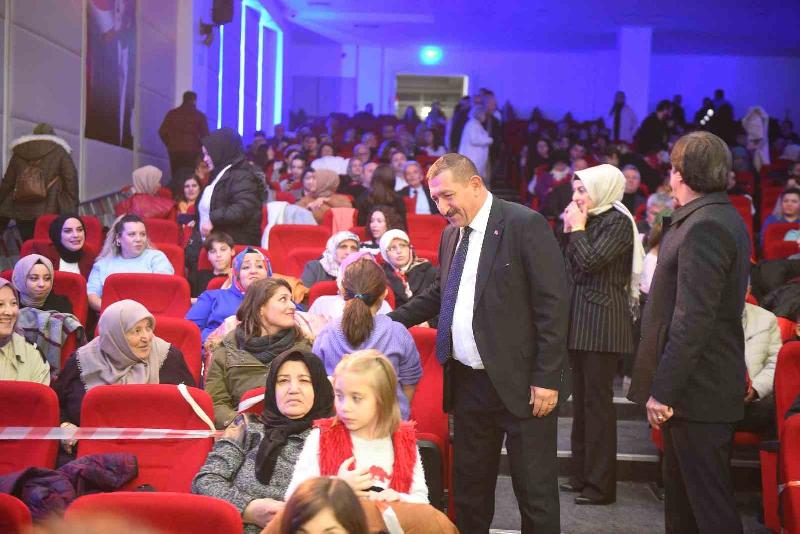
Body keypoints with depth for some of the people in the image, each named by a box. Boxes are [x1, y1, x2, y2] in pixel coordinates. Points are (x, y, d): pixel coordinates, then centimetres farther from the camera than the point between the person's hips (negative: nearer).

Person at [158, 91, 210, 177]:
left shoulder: (172, 114, 7)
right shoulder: (200, 116, 0)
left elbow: (162, 132, 3)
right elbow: (205, 135, -4)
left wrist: (170, 145, 13)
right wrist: (199, 148, 12)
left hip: (174, 151, 3)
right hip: (192, 152, -3)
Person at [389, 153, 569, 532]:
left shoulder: (525, 225, -11)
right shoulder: (451, 234, 10)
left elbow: (553, 304, -14)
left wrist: (547, 378, -17)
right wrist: (391, 320, 13)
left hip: (518, 383, -7)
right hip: (467, 383, 7)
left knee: (535, 490, 2)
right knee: (469, 486, 16)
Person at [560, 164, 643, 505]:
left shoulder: (618, 222, -10)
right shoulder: (590, 220, 14)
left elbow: (590, 262, -20)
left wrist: (577, 229, -11)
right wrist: (570, 230, 7)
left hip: (602, 321, -9)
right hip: (581, 319, 9)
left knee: (597, 400, -6)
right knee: (581, 398, 13)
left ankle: (601, 484, 1)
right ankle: (582, 474, 23)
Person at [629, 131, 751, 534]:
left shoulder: (703, 227, -19)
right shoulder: (724, 219, 14)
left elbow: (693, 319, -25)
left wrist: (663, 390, -23)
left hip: (698, 391, -10)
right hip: (699, 384, 10)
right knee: (681, 496, 18)